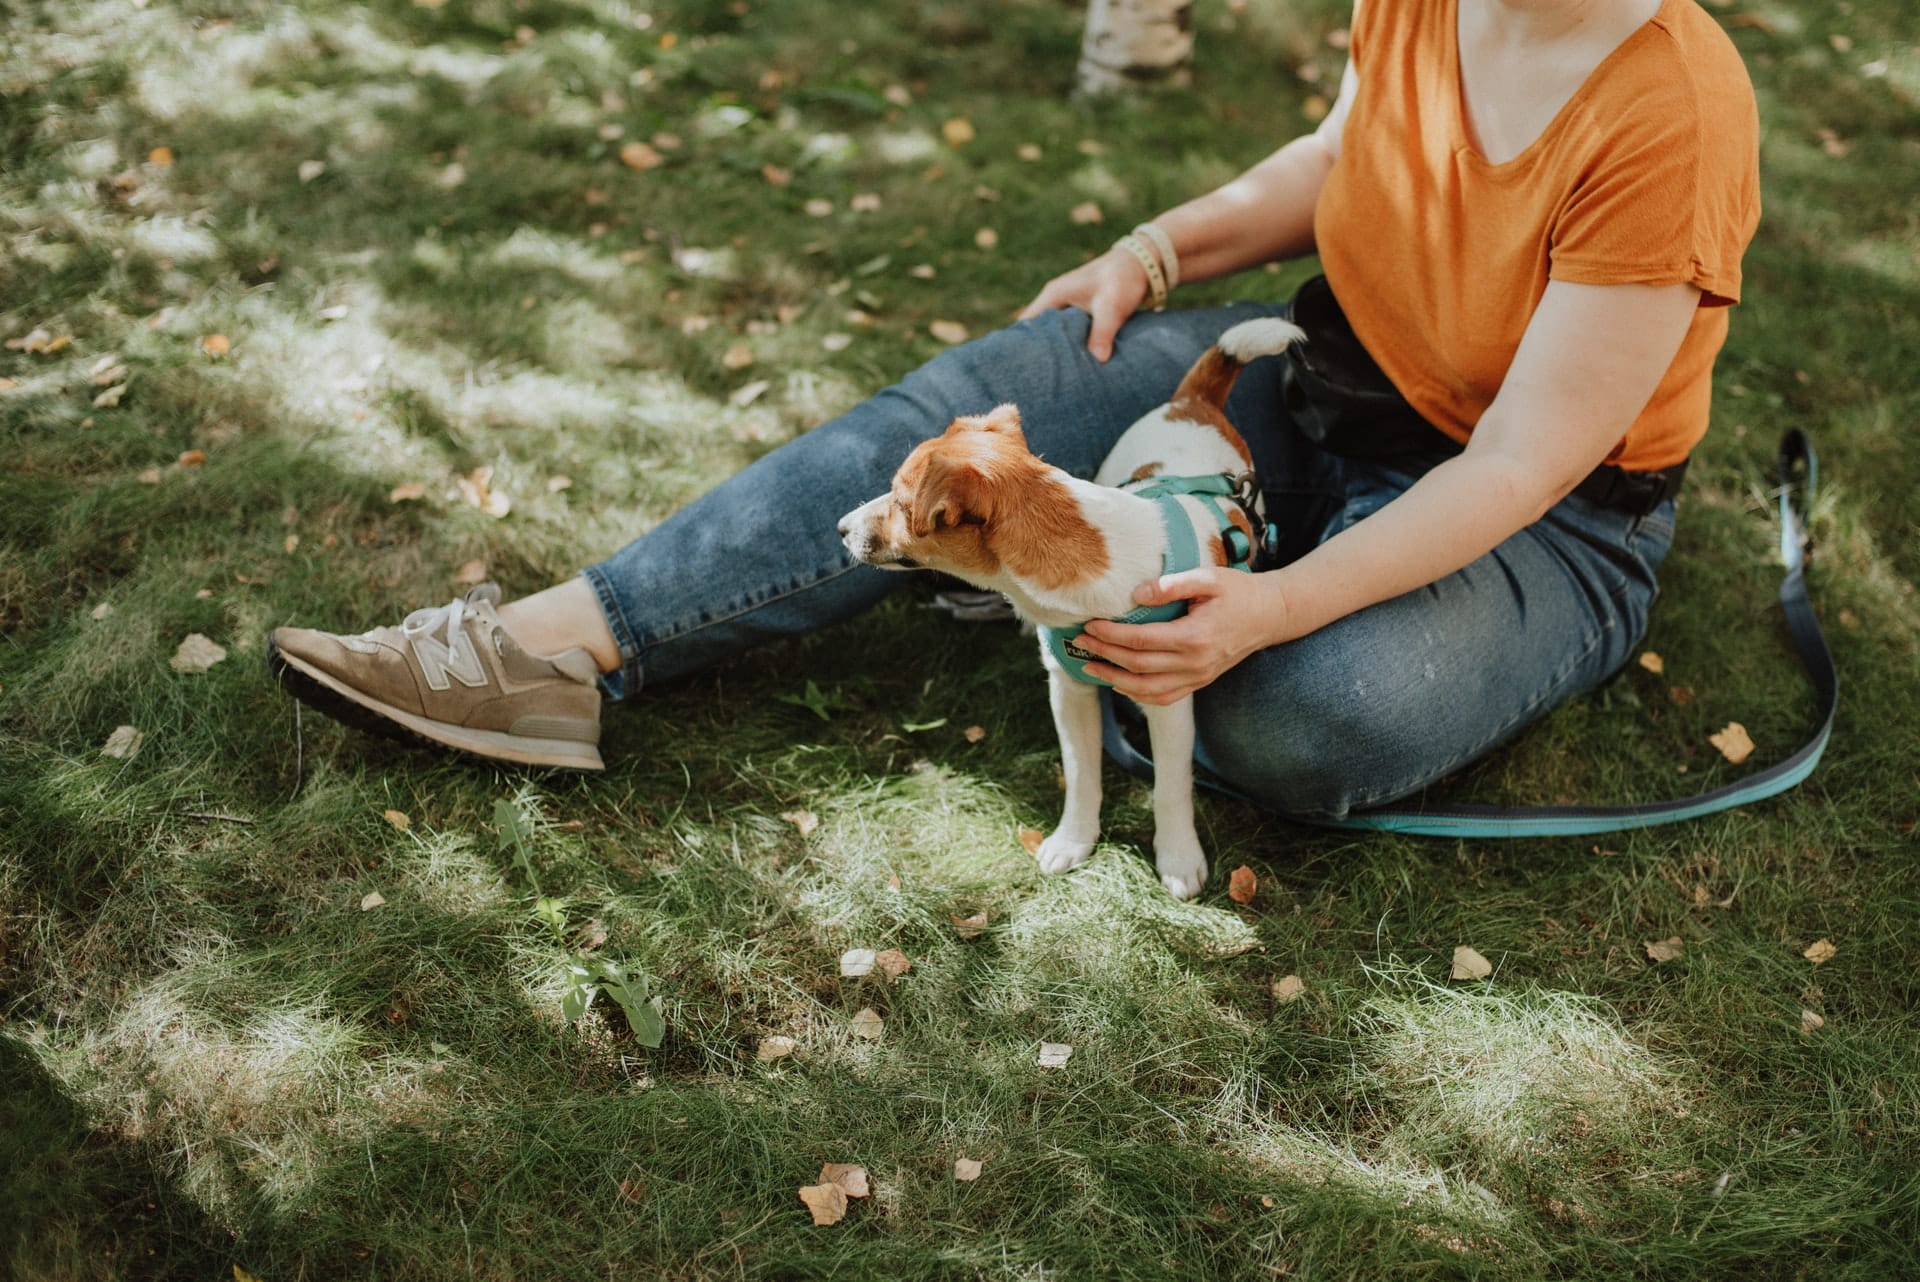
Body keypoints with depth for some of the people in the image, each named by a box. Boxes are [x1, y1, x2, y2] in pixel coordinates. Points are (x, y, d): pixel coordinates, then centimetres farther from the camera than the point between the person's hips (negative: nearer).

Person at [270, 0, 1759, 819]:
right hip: (1329, 380, 6)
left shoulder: (1673, 121, -29)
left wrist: (1271, 608, -36)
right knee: (988, 393, -15)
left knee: (1304, 721, -38)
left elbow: (1519, 464, -27)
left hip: (1552, 526, -5)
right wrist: (1157, 253, -1)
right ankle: (561, 647, -18)